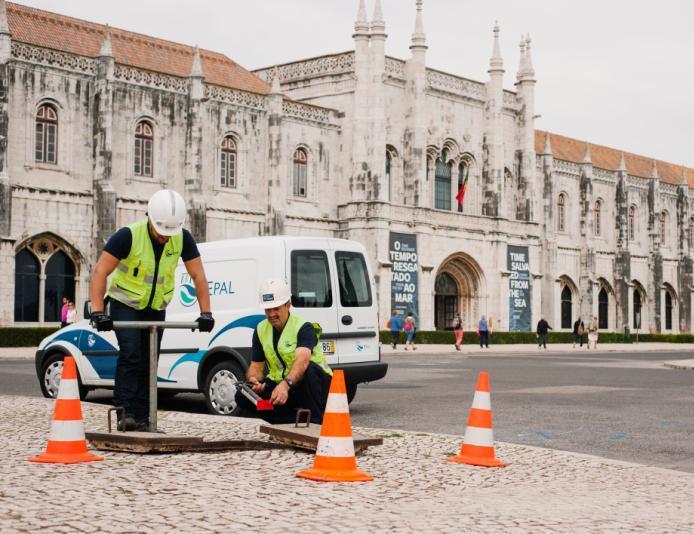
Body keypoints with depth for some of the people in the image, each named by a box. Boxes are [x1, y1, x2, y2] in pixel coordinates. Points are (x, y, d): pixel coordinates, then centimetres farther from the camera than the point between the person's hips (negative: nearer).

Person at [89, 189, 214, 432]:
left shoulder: (182, 239, -13)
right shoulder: (128, 236, -25)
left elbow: (198, 276, -8)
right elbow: (100, 272, -27)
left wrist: (205, 313, -15)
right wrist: (98, 311, -34)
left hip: (156, 308, 4)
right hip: (125, 304, -4)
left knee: (147, 364, 6)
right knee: (130, 353, -22)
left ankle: (141, 419, 12)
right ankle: (125, 413, -20)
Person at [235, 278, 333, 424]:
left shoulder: (304, 327, -18)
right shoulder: (261, 330, 2)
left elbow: (302, 361, -37)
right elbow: (256, 366, 4)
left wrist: (285, 385, -55)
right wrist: (253, 380, -22)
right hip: (280, 384, 6)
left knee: (309, 369, -39)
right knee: (242, 396, -16)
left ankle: (316, 422, -22)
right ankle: (300, 418, -14)